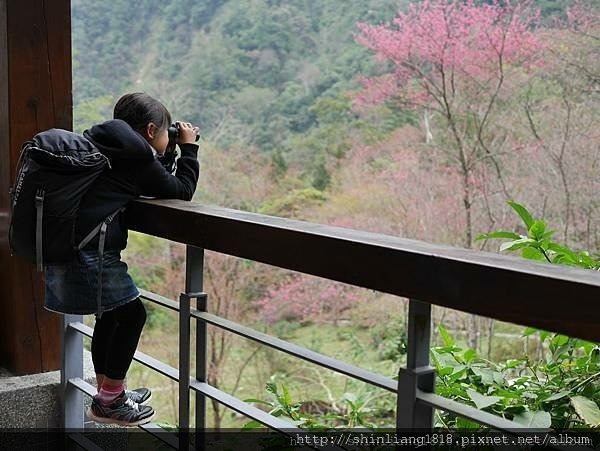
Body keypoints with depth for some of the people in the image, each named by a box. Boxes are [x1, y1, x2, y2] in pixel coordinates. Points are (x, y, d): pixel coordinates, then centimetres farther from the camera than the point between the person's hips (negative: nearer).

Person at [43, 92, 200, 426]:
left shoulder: (101, 145, 19)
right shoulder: (138, 157, -8)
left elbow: (152, 182, 29)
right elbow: (181, 190, 1)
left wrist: (167, 156, 22)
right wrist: (189, 148, 11)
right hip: (90, 253, -10)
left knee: (111, 313, 22)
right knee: (132, 314, 3)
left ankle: (107, 391, 34)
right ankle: (109, 402, 10)